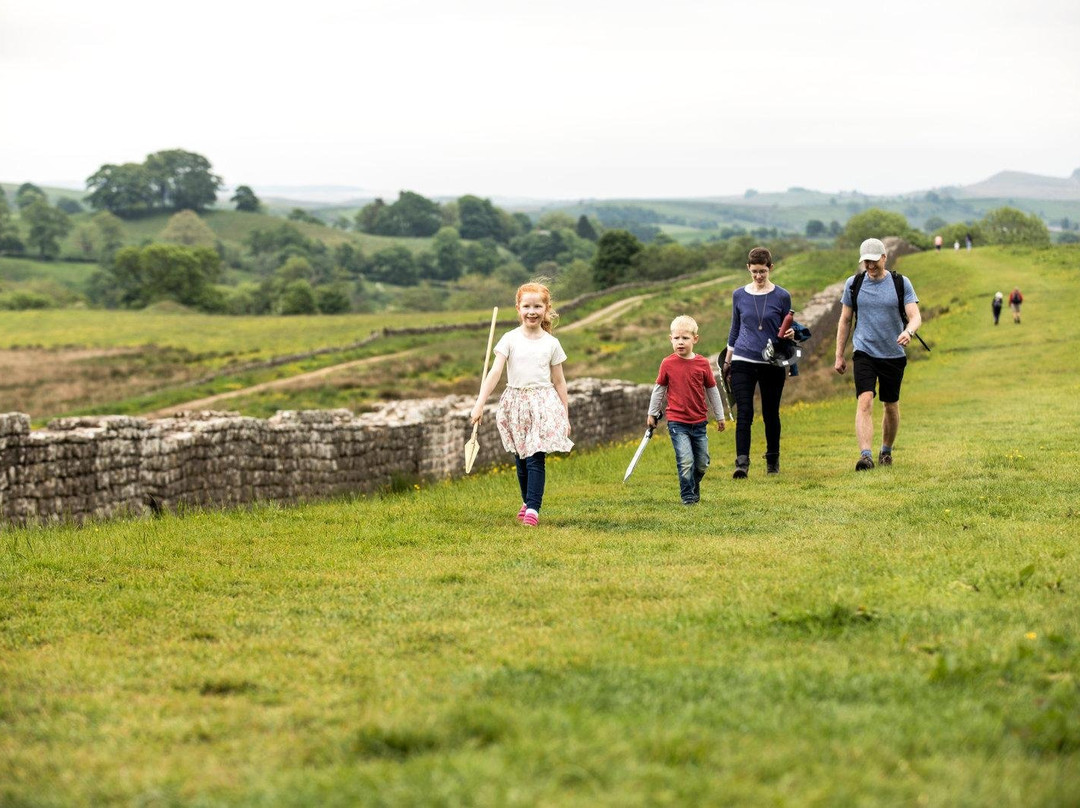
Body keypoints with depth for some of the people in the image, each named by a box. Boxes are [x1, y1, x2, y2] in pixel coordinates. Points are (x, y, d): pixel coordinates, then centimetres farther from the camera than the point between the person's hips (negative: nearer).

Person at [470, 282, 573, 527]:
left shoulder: (551, 343, 3)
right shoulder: (510, 339, -1)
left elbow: (559, 381, 9)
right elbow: (495, 372, -7)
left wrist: (565, 416, 8)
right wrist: (480, 403, -15)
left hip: (543, 404, -1)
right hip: (516, 402, 1)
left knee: (536, 458, -10)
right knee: (520, 458, 9)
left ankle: (533, 509, -11)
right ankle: (527, 501, 29)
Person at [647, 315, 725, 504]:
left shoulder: (702, 363, -1)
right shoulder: (668, 364, -5)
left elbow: (712, 390, 9)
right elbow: (659, 389, 7)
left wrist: (719, 416, 15)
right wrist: (652, 414, 13)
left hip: (699, 422, 3)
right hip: (677, 422, -3)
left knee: (702, 463, 10)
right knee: (685, 461, -13)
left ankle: (694, 487, 35)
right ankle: (688, 496, -2)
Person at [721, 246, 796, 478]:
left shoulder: (781, 296, 0)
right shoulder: (739, 295, 6)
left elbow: (788, 329, 7)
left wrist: (790, 334, -16)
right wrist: (727, 362, 14)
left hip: (772, 363, -1)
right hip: (743, 362, 1)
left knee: (771, 413, 9)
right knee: (744, 413, -11)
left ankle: (773, 460, 25)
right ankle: (742, 463, -16)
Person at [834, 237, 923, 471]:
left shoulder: (901, 283, -3)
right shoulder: (853, 284, 2)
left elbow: (915, 316, -10)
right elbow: (845, 321, 10)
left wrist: (908, 331, -33)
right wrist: (839, 356, 8)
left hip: (894, 355, 1)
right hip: (864, 353, -1)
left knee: (891, 406, 12)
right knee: (865, 401, -18)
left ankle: (886, 451, 33)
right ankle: (865, 455, -27)